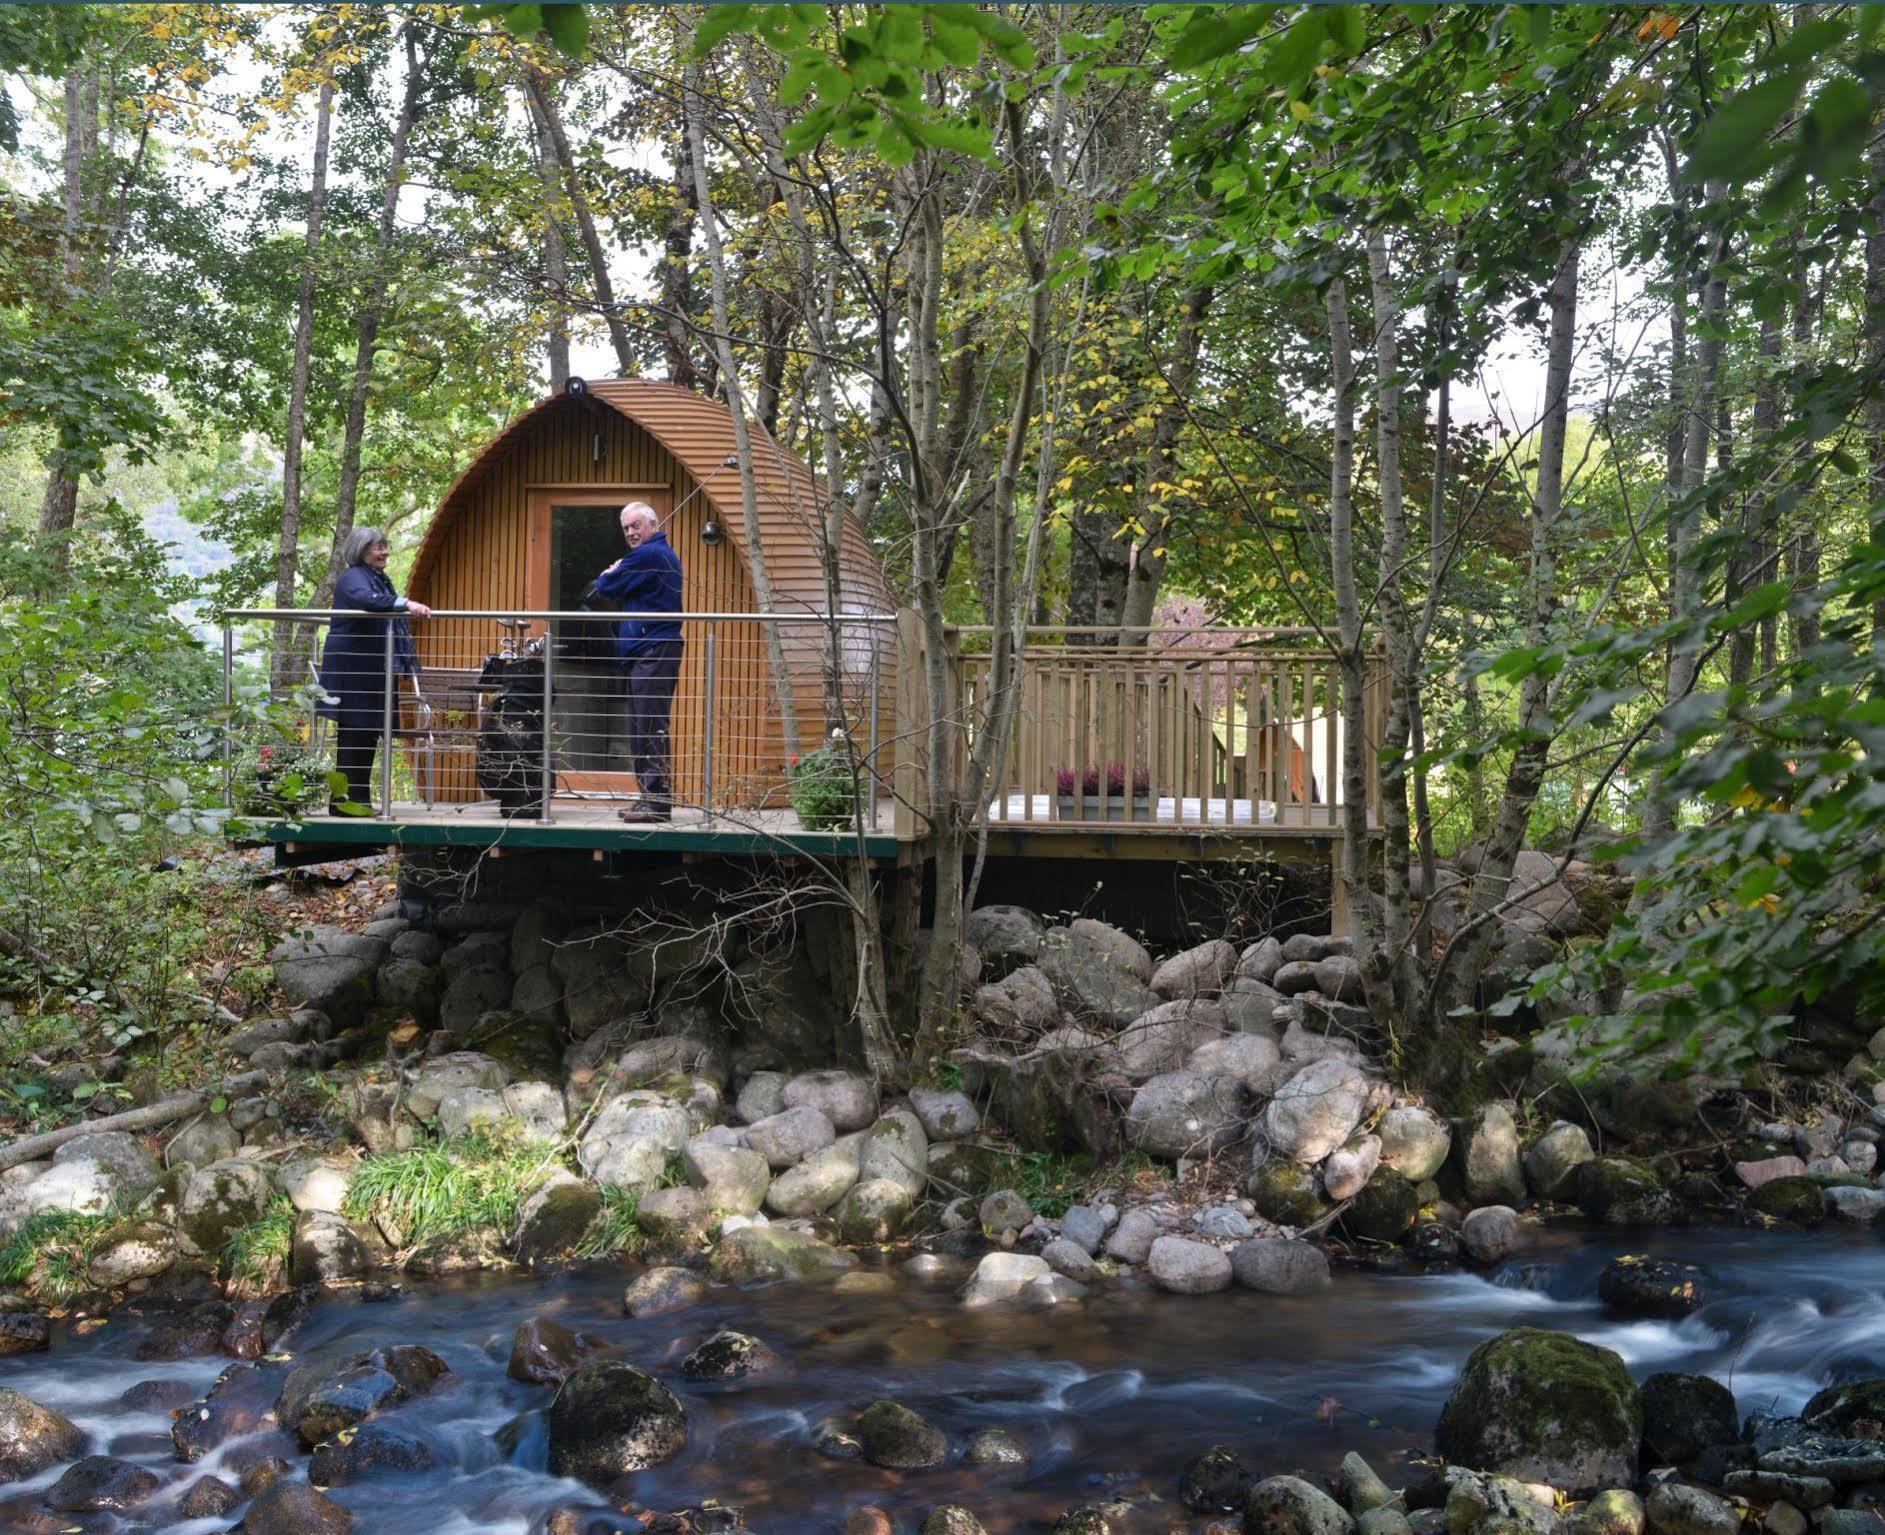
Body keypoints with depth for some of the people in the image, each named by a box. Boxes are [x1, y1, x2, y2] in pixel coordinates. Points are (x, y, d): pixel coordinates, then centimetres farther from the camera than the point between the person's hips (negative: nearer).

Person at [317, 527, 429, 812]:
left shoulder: (379, 579, 21)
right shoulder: (353, 577, -10)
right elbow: (366, 599, -34)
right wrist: (405, 603, -45)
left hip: (374, 670, 9)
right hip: (353, 669, -9)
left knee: (370, 733, 9)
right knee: (355, 732, -9)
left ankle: (360, 799, 14)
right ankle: (344, 799, -7)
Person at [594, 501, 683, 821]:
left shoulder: (647, 555, -11)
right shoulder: (663, 554, 22)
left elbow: (605, 588, -8)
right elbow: (621, 599, 27)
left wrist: (608, 576, 12)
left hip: (652, 652, -11)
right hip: (649, 653, 11)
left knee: (651, 730, -12)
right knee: (641, 731, 13)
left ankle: (658, 803, -15)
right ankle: (649, 799, 15)